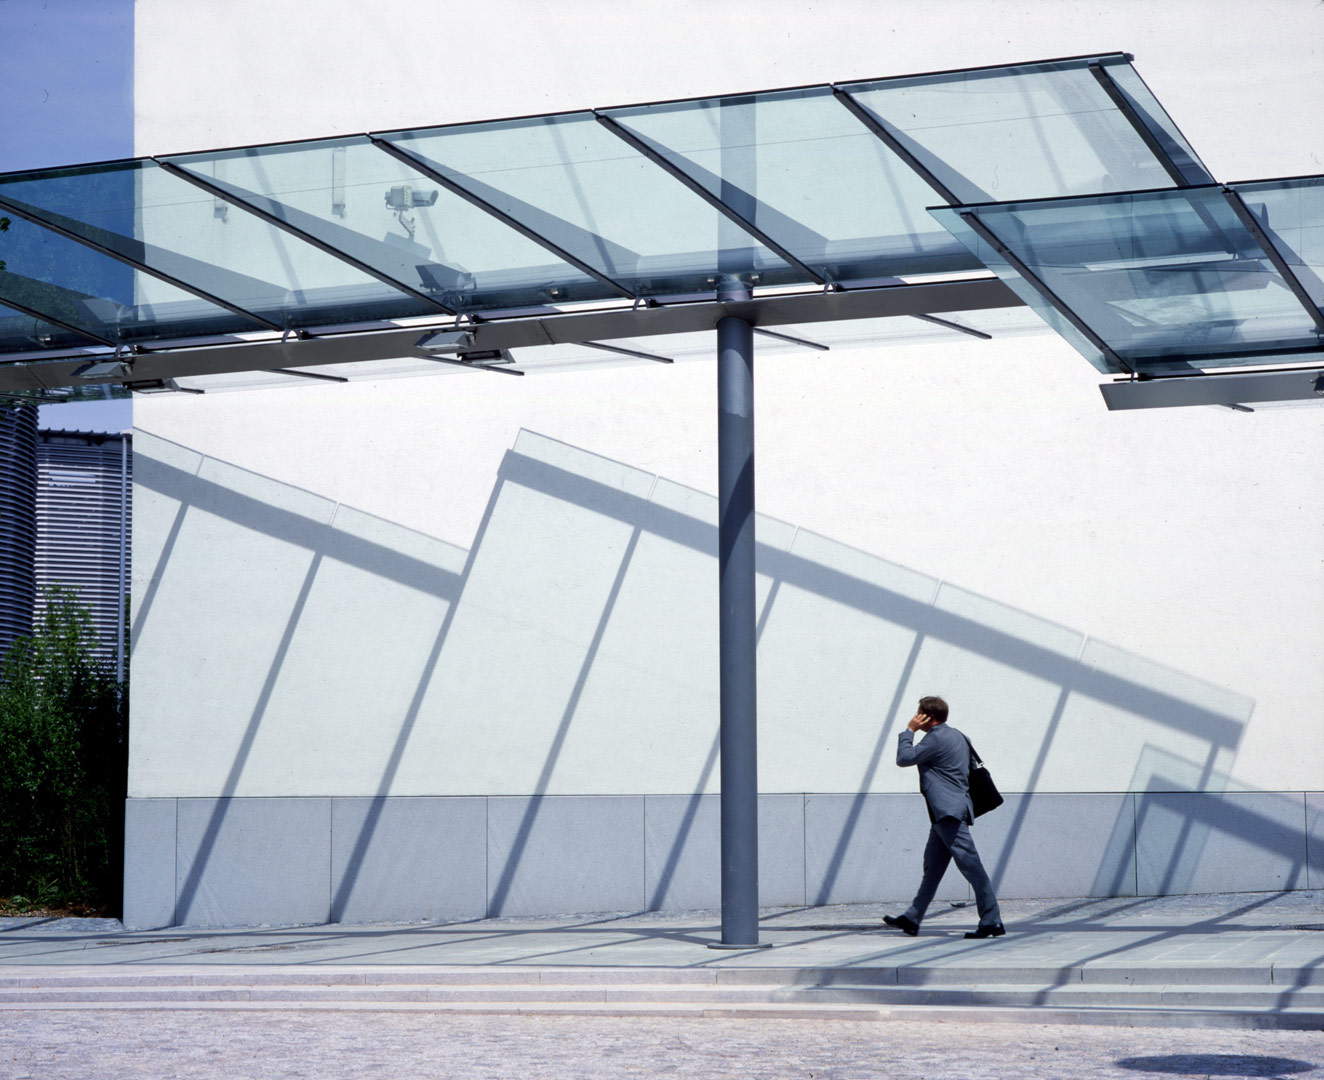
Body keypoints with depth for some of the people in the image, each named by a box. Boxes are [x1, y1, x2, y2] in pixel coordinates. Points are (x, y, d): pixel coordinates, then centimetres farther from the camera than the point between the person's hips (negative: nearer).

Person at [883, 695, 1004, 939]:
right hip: (947, 813, 11)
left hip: (949, 811, -11)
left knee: (970, 865, -11)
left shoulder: (936, 738, -12)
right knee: (932, 866, 13)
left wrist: (909, 731, 2)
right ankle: (912, 919, 18)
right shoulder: (955, 735, 19)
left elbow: (904, 758, -8)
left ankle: (992, 921, -13)